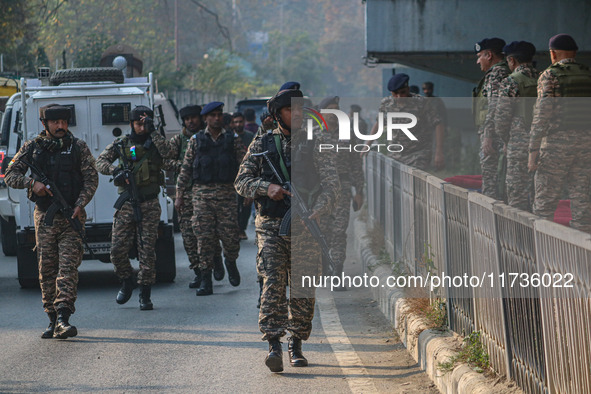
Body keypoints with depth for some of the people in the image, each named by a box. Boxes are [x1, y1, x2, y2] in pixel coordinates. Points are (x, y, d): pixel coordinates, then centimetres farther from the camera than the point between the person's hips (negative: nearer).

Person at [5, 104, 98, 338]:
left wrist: (80, 204, -13)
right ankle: (53, 321, 13)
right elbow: (10, 176, 6)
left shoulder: (78, 147, 4)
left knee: (68, 267, -13)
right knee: (46, 270, 3)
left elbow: (91, 178, 2)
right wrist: (32, 183, -12)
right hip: (44, 217, 2)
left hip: (71, 217, -2)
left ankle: (63, 320, -20)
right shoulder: (33, 148, 6)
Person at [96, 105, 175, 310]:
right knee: (118, 249, -3)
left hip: (149, 206, -1)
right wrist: (115, 170, -17)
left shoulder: (154, 143, 3)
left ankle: (145, 295, 6)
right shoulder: (121, 144, 7)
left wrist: (152, 131, -18)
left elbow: (168, 153, -18)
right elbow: (100, 161, 2)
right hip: (126, 204, 2)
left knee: (147, 251, -3)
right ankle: (127, 282, 23)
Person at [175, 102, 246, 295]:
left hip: (226, 193, 0)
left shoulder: (233, 139, 8)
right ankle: (206, 281, 2)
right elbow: (185, 169, 10)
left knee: (230, 236, -4)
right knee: (204, 238, -3)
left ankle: (230, 262, 28)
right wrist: (179, 195, 7)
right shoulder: (196, 140, 8)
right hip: (201, 194, 0)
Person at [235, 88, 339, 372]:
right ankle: (274, 346, -17)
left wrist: (316, 212, -18)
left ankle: (296, 345, 16)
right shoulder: (262, 144, 8)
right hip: (271, 226, -1)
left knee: (303, 289, 3)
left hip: (305, 228, 1)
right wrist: (267, 187, -13)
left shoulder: (314, 146, 7)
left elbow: (331, 183, 0)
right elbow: (241, 181, 7)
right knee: (273, 284, -13)